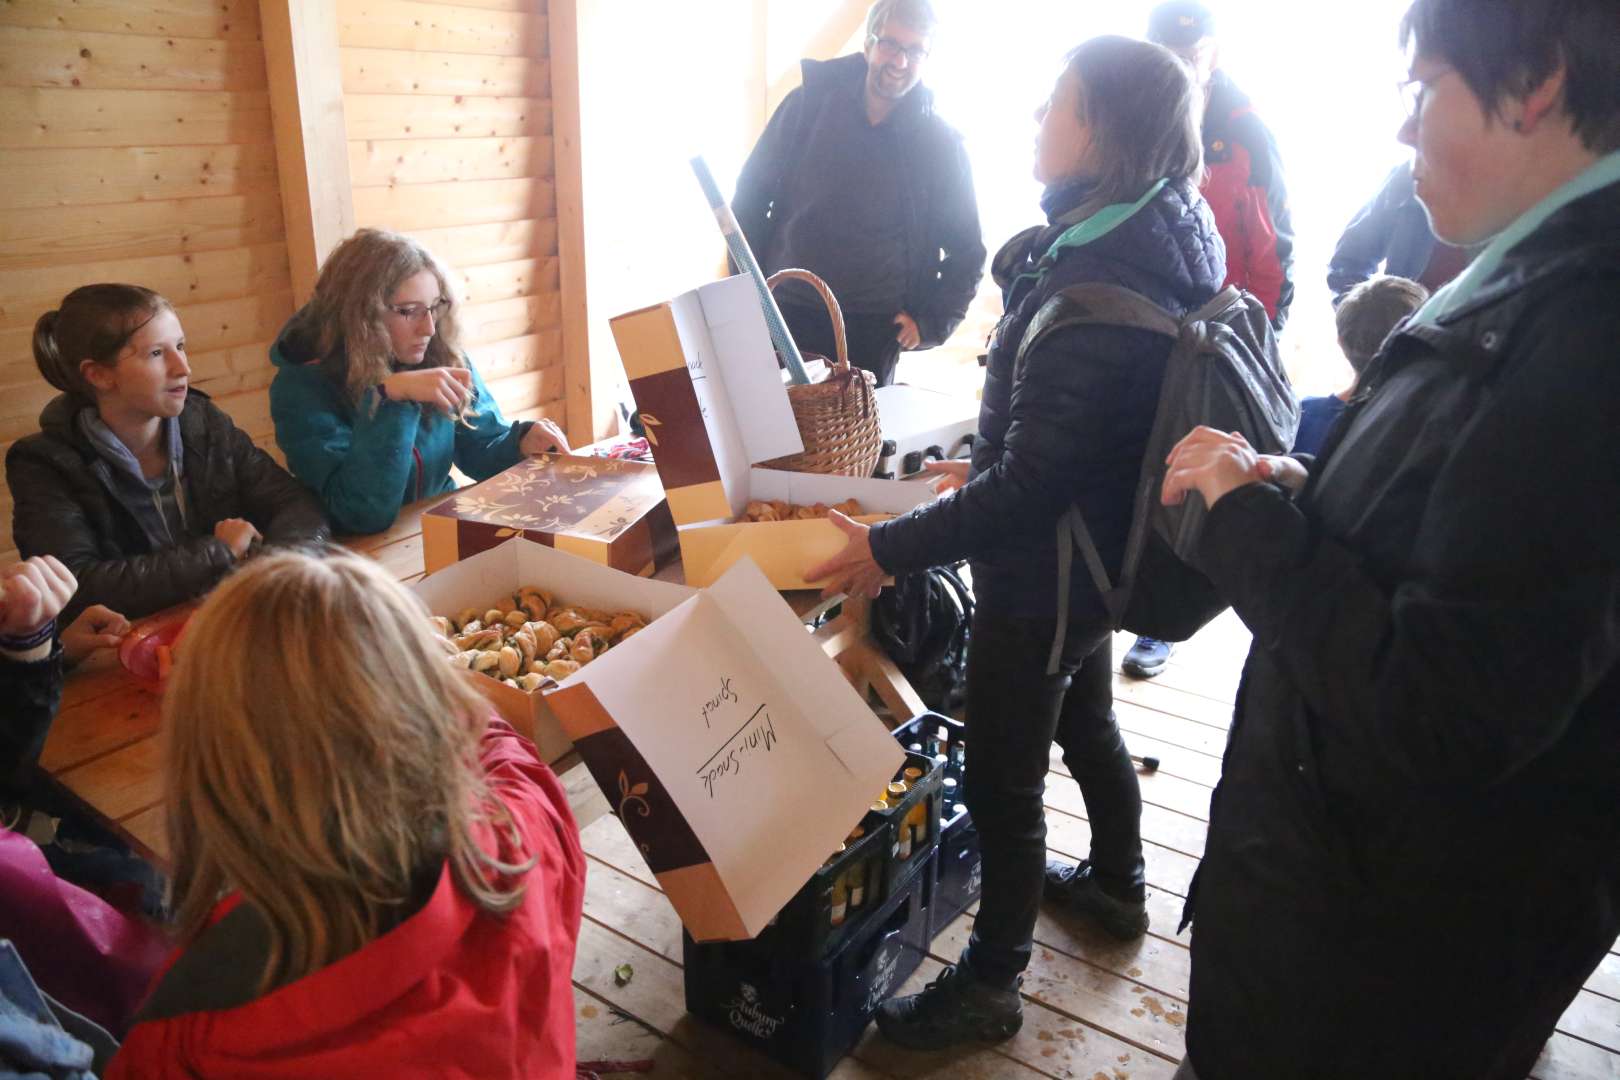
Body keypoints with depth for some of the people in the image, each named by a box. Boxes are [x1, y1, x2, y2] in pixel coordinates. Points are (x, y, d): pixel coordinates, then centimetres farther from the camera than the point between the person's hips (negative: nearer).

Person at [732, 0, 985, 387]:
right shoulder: (808, 104, -1)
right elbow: (751, 194, 6)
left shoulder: (941, 143, -1)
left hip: (874, 335, 0)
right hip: (784, 318, 1)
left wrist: (930, 323, -1)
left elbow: (966, 251, 7)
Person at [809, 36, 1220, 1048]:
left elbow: (1029, 484, -28)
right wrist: (984, 468, 16)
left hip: (1042, 577, -10)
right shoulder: (1143, 248, 1)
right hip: (1094, 552, 10)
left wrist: (892, 547, -23)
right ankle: (1116, 885, 52)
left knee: (1002, 776, 6)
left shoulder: (1092, 298, -29)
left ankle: (990, 984, 26)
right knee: (1088, 724, 28)